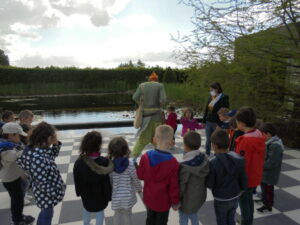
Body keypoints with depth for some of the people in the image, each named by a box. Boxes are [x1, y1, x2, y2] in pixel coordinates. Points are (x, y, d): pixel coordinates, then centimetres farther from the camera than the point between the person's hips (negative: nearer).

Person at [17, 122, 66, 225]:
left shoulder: (37, 148, -11)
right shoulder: (38, 159, -39)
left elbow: (52, 155, 7)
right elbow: (43, 184, -32)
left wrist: (56, 144, -12)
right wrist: (56, 195, -19)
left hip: (47, 190, 8)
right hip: (47, 194, -8)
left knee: (46, 212, 31)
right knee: (47, 214, 19)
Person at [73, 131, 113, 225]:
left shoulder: (79, 162, -23)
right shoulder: (104, 162, -30)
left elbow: (77, 180, -8)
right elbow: (107, 182, -20)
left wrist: (79, 192, 10)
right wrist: (109, 195, -4)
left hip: (86, 194, 3)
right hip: (100, 194, -2)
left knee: (87, 210, 31)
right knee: (100, 212, 23)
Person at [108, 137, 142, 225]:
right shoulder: (130, 163, -21)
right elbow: (136, 179, -11)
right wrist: (139, 188, 9)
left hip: (116, 195, 1)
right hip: (128, 195, -1)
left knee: (117, 213, 26)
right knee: (127, 213, 23)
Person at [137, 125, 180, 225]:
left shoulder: (146, 156, -18)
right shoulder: (173, 163, -28)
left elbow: (140, 176, -6)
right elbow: (174, 186, -18)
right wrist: (175, 202, -3)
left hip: (149, 198, 4)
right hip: (163, 201, -3)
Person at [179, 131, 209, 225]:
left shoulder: (185, 166, -31)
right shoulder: (205, 159, -13)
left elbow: (181, 186, -22)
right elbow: (206, 178, 1)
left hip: (188, 200, -6)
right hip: (200, 196, 6)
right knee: (194, 215, 29)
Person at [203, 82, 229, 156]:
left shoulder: (224, 98, -8)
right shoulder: (210, 98, 10)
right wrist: (204, 121, 13)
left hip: (217, 122, -6)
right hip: (208, 122, 6)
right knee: (208, 139, 15)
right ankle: (207, 154, 28)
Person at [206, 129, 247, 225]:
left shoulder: (213, 163, -27)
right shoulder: (239, 159, -12)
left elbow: (209, 185, -18)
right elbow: (243, 180, -2)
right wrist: (240, 191, 15)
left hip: (221, 200, -4)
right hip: (235, 198, 5)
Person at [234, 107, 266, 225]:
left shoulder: (246, 141, -31)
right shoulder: (260, 136, -5)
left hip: (245, 178, -8)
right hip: (255, 177, 8)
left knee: (244, 202, 11)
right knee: (249, 199, 25)